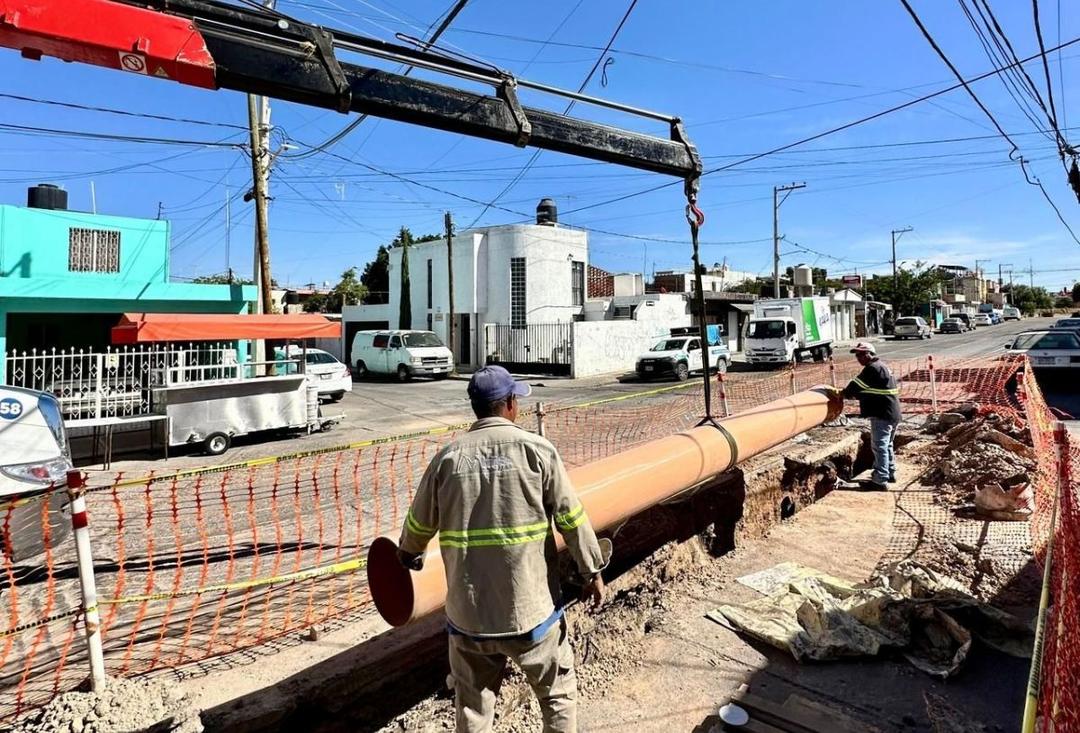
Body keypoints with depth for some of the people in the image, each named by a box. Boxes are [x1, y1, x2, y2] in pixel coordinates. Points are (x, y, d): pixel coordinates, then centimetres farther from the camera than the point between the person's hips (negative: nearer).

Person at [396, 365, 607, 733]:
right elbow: (571, 517, -8)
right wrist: (592, 570, 4)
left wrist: (407, 555, 28)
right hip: (531, 609, -2)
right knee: (558, 693, 20)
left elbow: (419, 523, 7)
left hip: (468, 613, 3)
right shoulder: (537, 450, -11)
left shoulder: (447, 458, -4)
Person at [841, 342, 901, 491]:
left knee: (879, 446, -8)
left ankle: (879, 480, -6)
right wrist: (853, 393, 9)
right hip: (892, 413, 11)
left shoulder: (872, 368, -15)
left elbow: (856, 385, -13)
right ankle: (890, 473, 32)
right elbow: (868, 389, 20)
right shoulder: (881, 366, 18)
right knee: (887, 445, 21)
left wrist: (846, 393, 5)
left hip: (882, 414, -11)